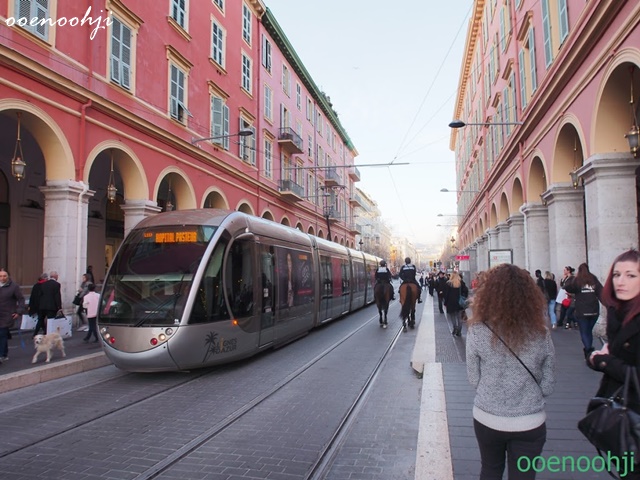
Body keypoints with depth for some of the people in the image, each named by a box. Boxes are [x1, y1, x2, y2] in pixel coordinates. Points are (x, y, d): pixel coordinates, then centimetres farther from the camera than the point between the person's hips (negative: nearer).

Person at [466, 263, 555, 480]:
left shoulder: (477, 330, -16)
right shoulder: (541, 333, -11)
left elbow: (474, 380, -6)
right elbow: (548, 386, -2)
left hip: (487, 419, 0)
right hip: (530, 422, 0)